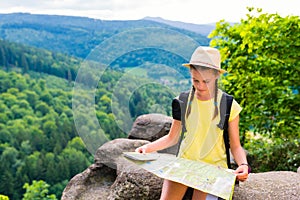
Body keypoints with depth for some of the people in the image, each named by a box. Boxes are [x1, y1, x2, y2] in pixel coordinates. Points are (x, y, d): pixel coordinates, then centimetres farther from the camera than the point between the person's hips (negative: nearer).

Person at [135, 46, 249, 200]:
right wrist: (149, 147, -7)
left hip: (213, 165, -1)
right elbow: (172, 137, 9)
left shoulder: (229, 106, -4)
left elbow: (235, 146, 2)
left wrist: (243, 164, -18)